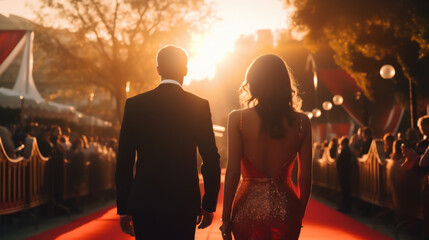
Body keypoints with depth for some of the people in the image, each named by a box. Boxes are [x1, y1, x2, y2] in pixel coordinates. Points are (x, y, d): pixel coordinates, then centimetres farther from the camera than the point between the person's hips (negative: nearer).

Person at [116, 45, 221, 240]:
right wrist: (209, 205, 7)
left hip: (144, 204, 1)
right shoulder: (199, 106, -2)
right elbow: (211, 159, -2)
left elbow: (124, 161, 2)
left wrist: (124, 209, 8)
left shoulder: (134, 105, 1)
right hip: (184, 203, -1)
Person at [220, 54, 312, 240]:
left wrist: (226, 217, 0)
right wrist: (299, 216, 14)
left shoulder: (238, 119, -7)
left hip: (249, 207, -1)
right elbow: (305, 176, 1)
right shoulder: (301, 122, -2)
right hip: (285, 207, 2)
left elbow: (232, 171, -8)